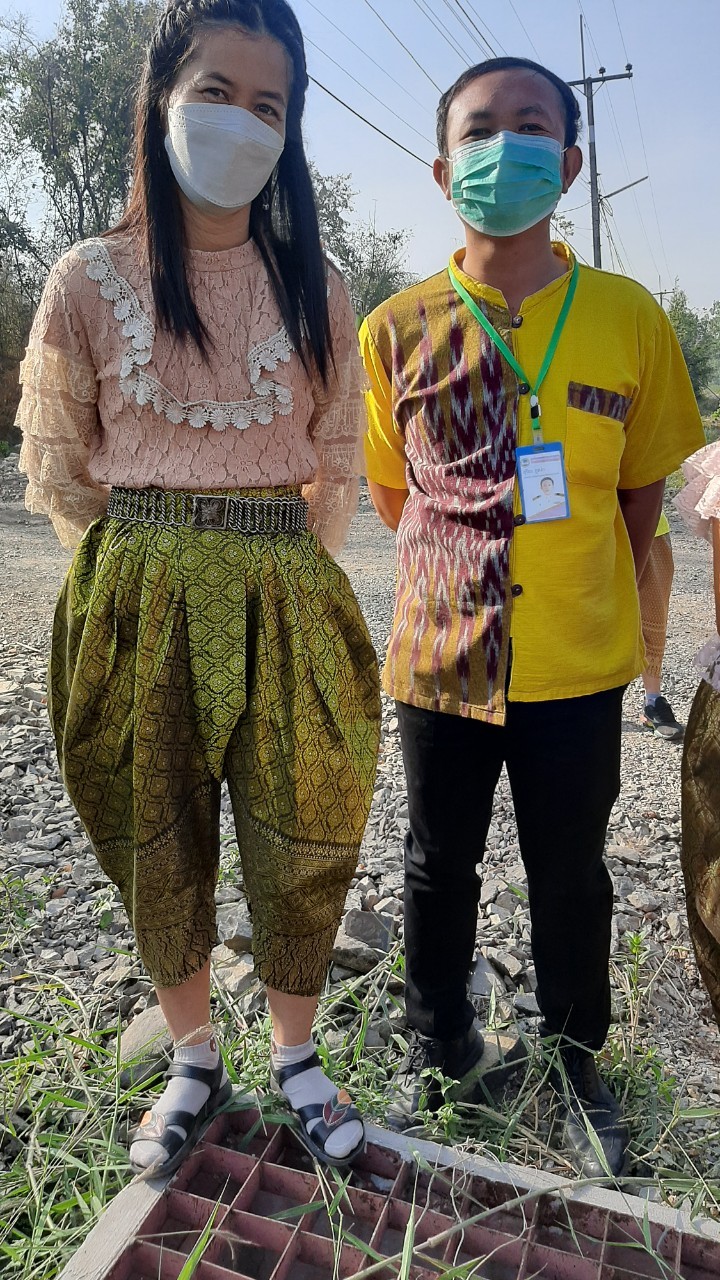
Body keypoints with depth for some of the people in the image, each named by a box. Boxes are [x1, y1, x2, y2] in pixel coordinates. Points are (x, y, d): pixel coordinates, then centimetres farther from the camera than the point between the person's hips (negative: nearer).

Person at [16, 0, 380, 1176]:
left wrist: (281, 567, 7)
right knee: (160, 843, 10)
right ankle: (194, 1064, 33)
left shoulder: (314, 289, 5)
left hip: (283, 600, 1)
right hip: (137, 601, 0)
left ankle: (295, 1055, 32)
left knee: (302, 838, 6)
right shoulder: (92, 280, 1)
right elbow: (56, 464, 6)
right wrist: (145, 566, 5)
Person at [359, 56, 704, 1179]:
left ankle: (576, 1057, 41)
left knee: (571, 878, 14)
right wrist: (471, 573, 5)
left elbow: (642, 487, 6)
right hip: (439, 655, 1)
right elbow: (394, 490, 8)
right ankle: (440, 1043, 42)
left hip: (577, 665, 0)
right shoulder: (396, 329, -3)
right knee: (438, 869, 17)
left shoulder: (628, 318, -4)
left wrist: (587, 597, 5)